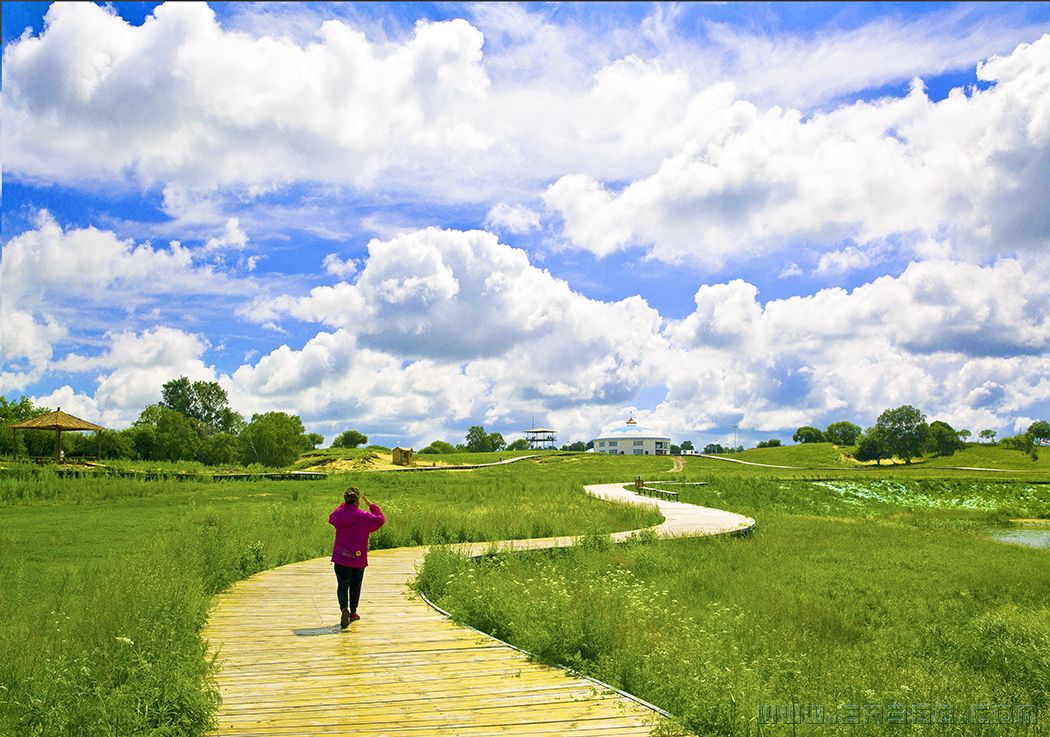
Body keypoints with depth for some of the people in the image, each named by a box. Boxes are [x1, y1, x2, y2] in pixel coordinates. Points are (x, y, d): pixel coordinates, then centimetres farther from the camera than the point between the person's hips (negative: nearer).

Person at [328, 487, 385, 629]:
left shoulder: (338, 514, -3)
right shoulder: (363, 516, -12)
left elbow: (331, 519, 21)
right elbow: (380, 519, 0)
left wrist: (344, 505, 18)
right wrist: (371, 505, 5)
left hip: (340, 558, 1)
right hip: (358, 558, -1)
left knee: (342, 585, 3)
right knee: (355, 585, 16)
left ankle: (344, 608, -23)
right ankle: (353, 612, 26)